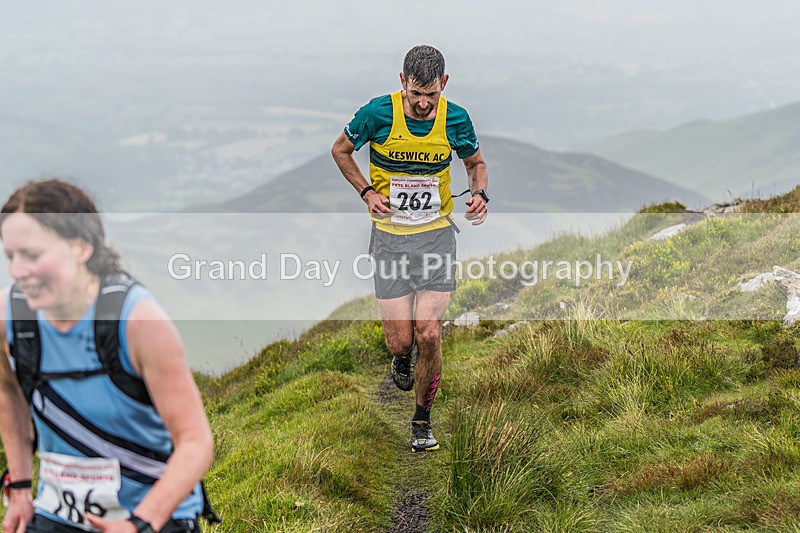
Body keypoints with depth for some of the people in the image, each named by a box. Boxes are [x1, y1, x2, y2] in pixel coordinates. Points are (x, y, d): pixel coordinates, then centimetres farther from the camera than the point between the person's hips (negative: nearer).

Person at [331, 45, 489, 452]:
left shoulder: (456, 119, -7)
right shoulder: (378, 113, -12)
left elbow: (475, 162, 13)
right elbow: (341, 150, 5)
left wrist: (479, 194, -8)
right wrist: (367, 192, -8)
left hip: (437, 234, 1)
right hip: (390, 237, 0)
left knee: (429, 335, -10)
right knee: (400, 340, -5)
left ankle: (422, 420, 12)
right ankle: (402, 359, 36)